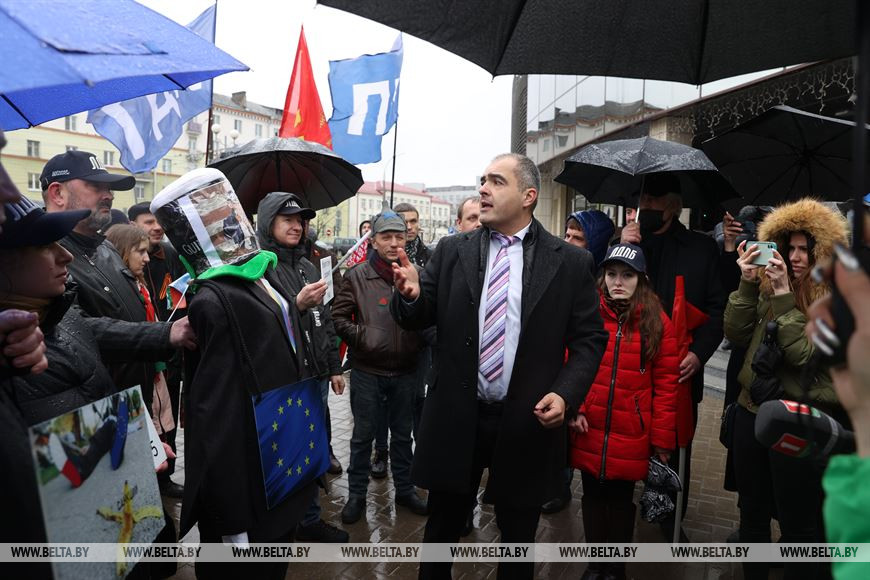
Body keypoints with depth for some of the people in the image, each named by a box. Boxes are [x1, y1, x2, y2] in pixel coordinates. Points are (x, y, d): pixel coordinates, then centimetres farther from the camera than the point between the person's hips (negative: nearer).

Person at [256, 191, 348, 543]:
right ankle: (307, 520, 23)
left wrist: (334, 367, 18)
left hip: (316, 375, 8)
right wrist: (297, 304, -25)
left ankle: (309, 520, 32)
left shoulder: (307, 266, 14)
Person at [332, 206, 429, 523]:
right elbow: (338, 317, -2)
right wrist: (362, 337, -12)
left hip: (405, 372, 2)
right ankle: (356, 494, 28)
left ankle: (405, 490, 34)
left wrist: (418, 343, -5)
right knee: (363, 435, 11)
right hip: (368, 372, -2)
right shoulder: (357, 276, -5)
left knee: (402, 434, 17)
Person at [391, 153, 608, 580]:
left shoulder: (571, 262, -3)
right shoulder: (452, 251, 1)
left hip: (527, 424, -1)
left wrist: (566, 393, -15)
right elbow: (415, 320, 2)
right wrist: (411, 294, -20)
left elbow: (589, 339, 0)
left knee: (518, 537, 20)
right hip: (455, 418, 2)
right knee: (441, 528, 20)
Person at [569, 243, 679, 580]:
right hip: (589, 432, 1)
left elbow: (666, 384, -3)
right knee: (593, 496, 15)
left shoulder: (657, 322, -3)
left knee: (622, 500, 13)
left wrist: (663, 438, -5)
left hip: (631, 435, -1)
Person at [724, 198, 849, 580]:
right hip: (751, 411, 6)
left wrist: (784, 296, -21)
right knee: (752, 513, 20)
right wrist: (747, 283, -10)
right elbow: (736, 335, -1)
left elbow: (804, 353, -20)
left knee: (800, 525, 10)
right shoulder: (769, 286, 5)